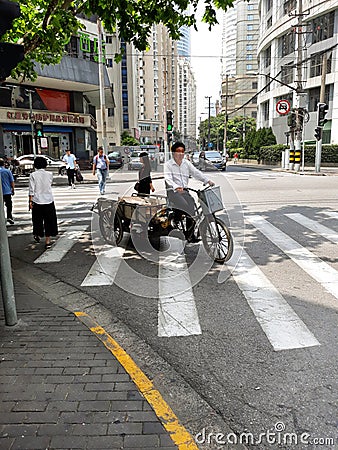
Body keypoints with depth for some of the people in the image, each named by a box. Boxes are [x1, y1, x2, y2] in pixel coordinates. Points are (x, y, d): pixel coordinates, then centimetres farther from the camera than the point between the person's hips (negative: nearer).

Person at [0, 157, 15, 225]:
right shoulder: (8, 171, -6)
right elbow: (12, 181, -3)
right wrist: (13, 189, 8)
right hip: (7, 191, -1)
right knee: (9, 204, 7)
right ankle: (9, 217, -5)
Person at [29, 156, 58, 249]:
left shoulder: (33, 175, -7)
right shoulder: (49, 174, -2)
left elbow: (31, 190, -8)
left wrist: (30, 201, -4)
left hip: (37, 201, 0)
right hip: (49, 200, 0)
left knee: (37, 220, 17)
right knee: (49, 221, 7)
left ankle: (37, 236, 35)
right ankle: (47, 241, 6)